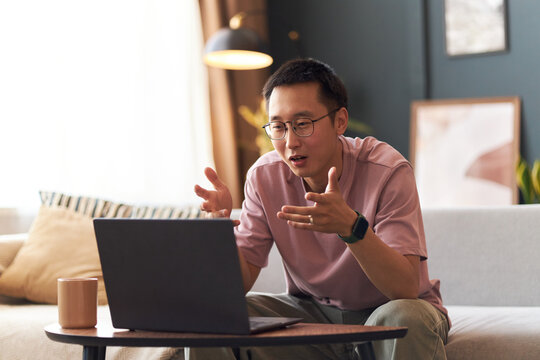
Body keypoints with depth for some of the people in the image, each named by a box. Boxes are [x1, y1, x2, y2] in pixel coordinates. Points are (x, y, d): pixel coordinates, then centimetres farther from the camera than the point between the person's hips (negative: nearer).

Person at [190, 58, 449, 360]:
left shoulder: (388, 171, -21)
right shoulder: (265, 176, -9)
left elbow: (406, 288, -30)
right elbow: (240, 282, -9)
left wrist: (351, 226, -46)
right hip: (313, 310, 3)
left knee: (404, 318, -38)